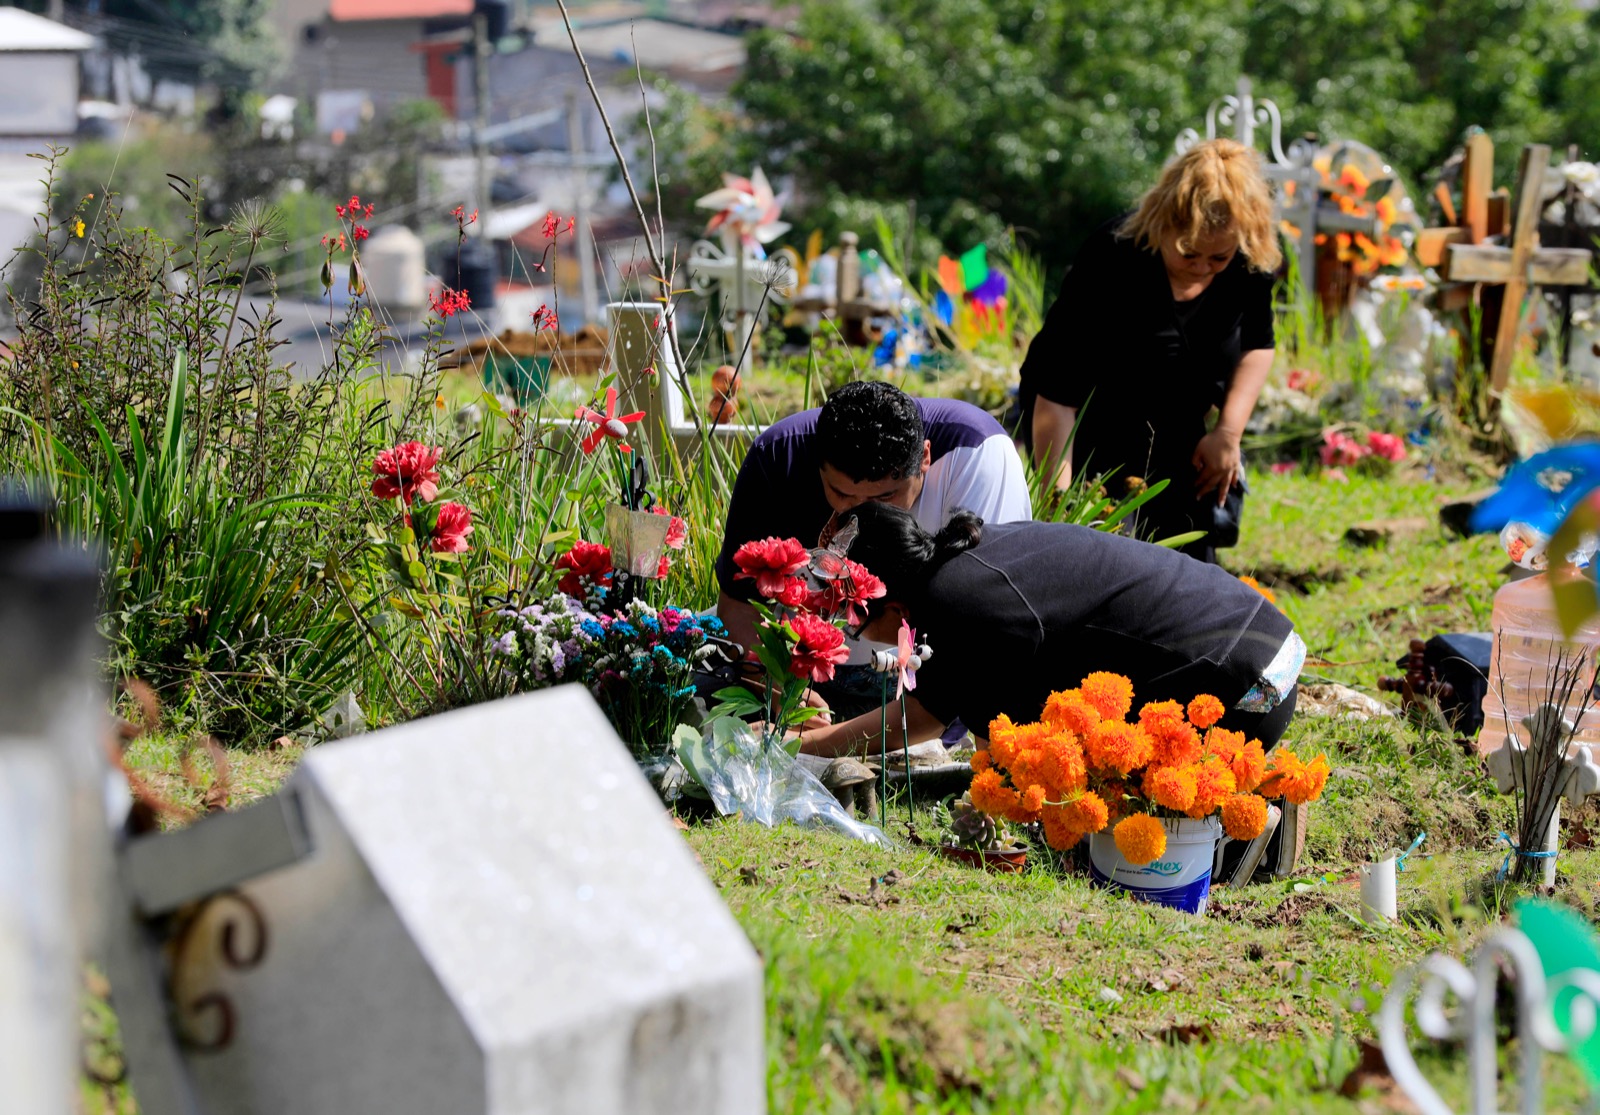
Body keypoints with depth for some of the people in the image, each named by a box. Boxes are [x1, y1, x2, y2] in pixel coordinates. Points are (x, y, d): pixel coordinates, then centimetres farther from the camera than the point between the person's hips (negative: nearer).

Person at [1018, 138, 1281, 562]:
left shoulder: (1250, 260, -16)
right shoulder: (1112, 260, -32)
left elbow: (1256, 342, 7)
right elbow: (1055, 392, -31)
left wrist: (1228, 431, -5)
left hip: (1175, 440, 5)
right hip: (1088, 439, -5)